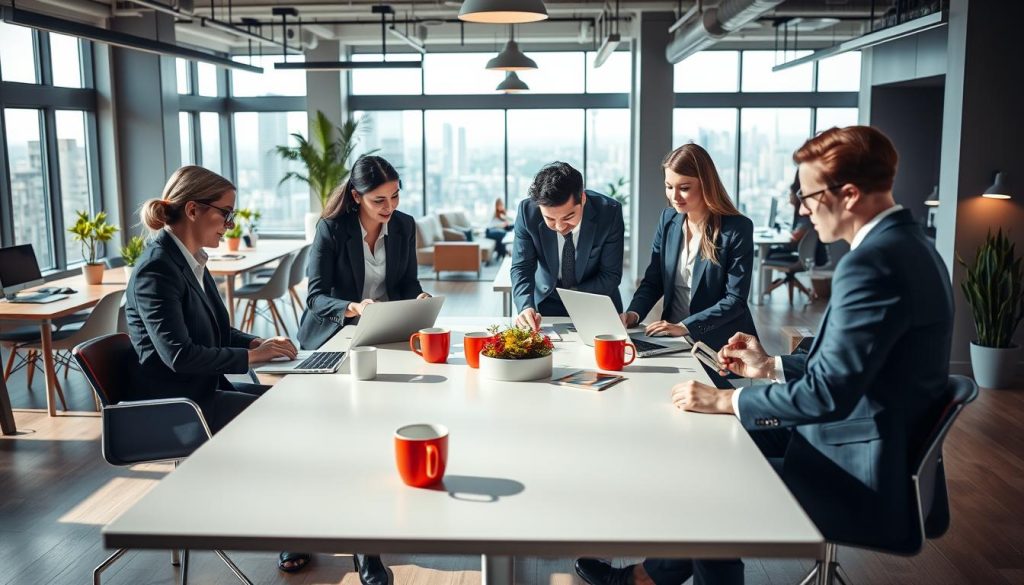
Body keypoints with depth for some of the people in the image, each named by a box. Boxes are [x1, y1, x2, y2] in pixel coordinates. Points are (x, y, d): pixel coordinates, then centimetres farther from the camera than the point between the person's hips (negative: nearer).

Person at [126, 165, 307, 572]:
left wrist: (257, 342, -1)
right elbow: (178, 354, -26)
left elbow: (216, 330, 18)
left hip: (202, 391, 9)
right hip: (174, 406, -9)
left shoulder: (191, 261, 10)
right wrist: (251, 356, -20)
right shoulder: (157, 269, -19)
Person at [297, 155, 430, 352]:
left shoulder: (405, 225, 1)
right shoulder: (330, 229, -13)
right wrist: (354, 308, -34)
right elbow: (315, 298, -15)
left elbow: (408, 282, 9)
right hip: (335, 333, -3)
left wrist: (420, 298, -15)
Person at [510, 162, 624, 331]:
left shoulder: (610, 212, -22)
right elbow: (521, 268, -13)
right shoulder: (527, 211, -19)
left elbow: (611, 275, -13)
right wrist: (526, 308, -31)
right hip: (547, 300, 0)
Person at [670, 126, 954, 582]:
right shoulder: (905, 243, 7)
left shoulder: (871, 263, -25)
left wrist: (724, 400, -16)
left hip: (864, 480, -10)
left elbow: (827, 394, -26)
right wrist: (771, 367, 12)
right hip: (888, 448, 10)